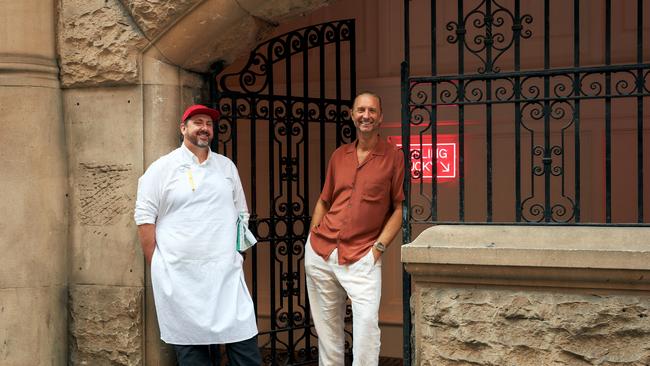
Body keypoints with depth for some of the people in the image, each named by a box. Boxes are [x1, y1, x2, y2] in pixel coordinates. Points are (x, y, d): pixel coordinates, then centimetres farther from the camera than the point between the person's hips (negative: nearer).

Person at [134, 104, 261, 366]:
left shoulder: (226, 166, 14)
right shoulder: (162, 168, 1)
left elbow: (241, 214, 21)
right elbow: (145, 218, -1)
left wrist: (235, 253, 13)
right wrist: (158, 267, -3)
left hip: (226, 272, 3)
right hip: (179, 276, -3)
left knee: (245, 344, -2)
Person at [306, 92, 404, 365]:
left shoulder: (394, 157, -1)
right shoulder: (339, 156, 12)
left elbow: (400, 207, -2)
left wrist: (379, 246, -9)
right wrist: (313, 238, 10)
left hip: (362, 257, -4)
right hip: (320, 251, 4)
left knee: (367, 318, -19)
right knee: (327, 323, 10)